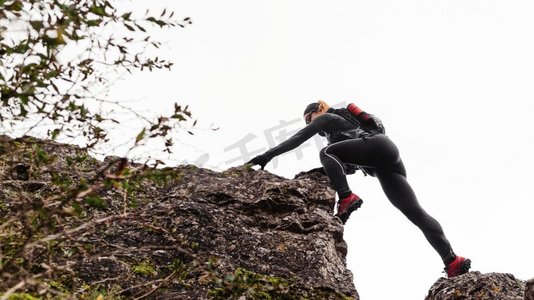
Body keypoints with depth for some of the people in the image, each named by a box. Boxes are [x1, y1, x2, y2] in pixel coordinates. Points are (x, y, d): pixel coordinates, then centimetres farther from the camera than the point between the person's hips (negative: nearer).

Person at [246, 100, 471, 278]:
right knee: (416, 213, -5)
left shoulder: (327, 118, 15)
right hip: (386, 163, 8)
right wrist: (322, 171, 20)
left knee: (326, 152, -9)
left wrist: (268, 155, 0)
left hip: (378, 146, -8)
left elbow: (299, 137, 4)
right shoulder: (337, 131, 38)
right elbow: (350, 166, 32)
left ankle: (346, 199, -28)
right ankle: (452, 262, -18)